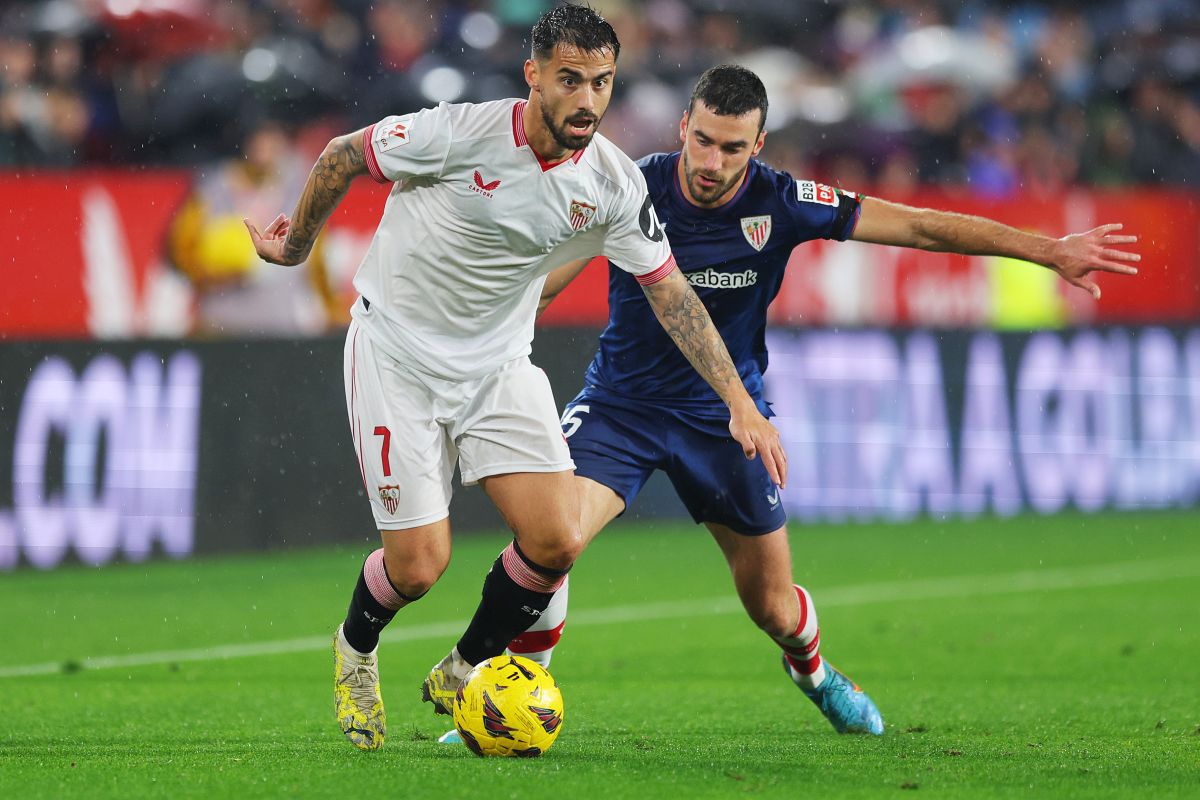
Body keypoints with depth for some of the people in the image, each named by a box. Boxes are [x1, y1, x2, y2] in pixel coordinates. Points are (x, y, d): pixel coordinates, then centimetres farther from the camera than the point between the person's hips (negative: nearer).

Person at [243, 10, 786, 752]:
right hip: (398, 353, -4)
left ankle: (465, 670, 16)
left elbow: (670, 292, -4)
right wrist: (296, 244, 7)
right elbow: (343, 155, -8)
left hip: (498, 364, 4)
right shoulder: (463, 133, -24)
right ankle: (356, 652, 28)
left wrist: (741, 404, -8)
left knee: (557, 541, -11)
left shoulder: (615, 183, -11)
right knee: (419, 564, -8)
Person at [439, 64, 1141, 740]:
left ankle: (814, 671, 47)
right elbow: (540, 281, -6)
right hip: (622, 401, -1)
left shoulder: (779, 203, -15)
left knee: (773, 606, 10)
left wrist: (1049, 250, -14)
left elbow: (921, 225, -12)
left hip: (726, 414, 1)